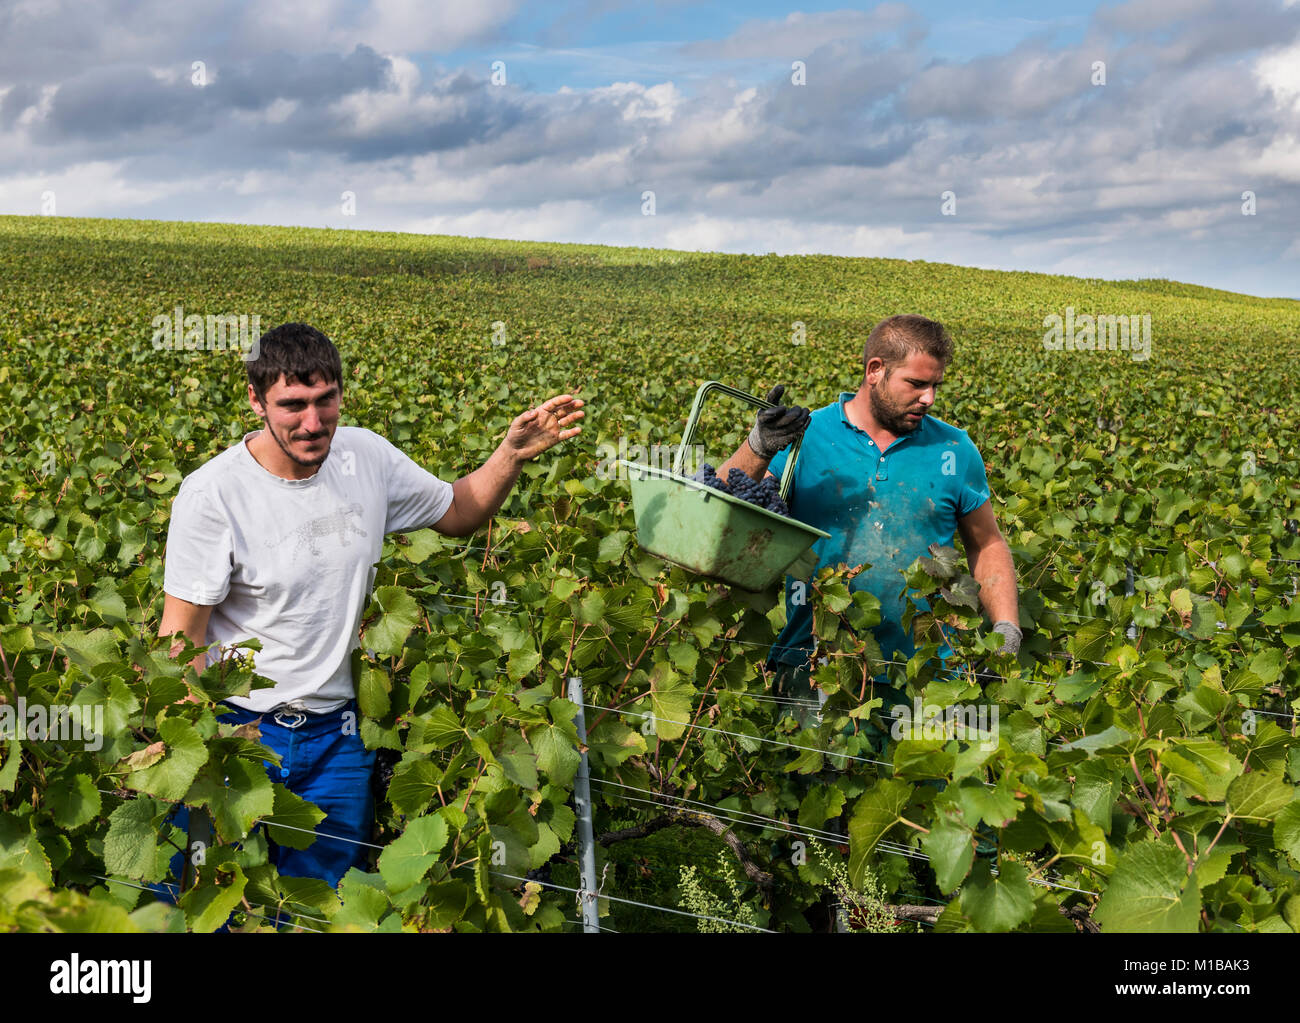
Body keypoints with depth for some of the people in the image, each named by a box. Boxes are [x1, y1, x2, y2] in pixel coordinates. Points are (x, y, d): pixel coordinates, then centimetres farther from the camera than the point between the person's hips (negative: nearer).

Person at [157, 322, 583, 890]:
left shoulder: (366, 456, -3)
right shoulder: (212, 493, -17)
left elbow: (457, 513, 13)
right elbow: (181, 635, -13)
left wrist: (512, 454, -4)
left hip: (334, 732, 4)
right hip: (235, 729, -4)